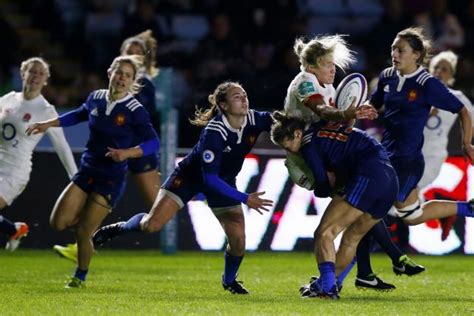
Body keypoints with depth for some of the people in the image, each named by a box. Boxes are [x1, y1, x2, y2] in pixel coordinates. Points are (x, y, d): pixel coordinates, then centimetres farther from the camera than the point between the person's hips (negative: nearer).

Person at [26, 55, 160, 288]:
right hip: (87, 170, 5)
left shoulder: (135, 110, -14)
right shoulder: (95, 98, 1)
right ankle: (88, 219, 27)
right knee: (59, 222, -5)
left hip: (111, 179, -5)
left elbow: (153, 142, -16)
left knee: (83, 232, -6)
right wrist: (48, 124, 20)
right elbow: (79, 115, 23)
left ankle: (80, 277, 19)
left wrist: (128, 153, -31)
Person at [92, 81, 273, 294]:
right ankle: (119, 228, 19)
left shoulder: (254, 120, -19)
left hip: (224, 181, 5)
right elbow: (210, 178, -33)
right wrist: (245, 199, -34)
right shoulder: (214, 132, -33)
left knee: (238, 241, -5)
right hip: (192, 175, -4)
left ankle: (229, 280, 27)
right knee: (151, 225, -15)